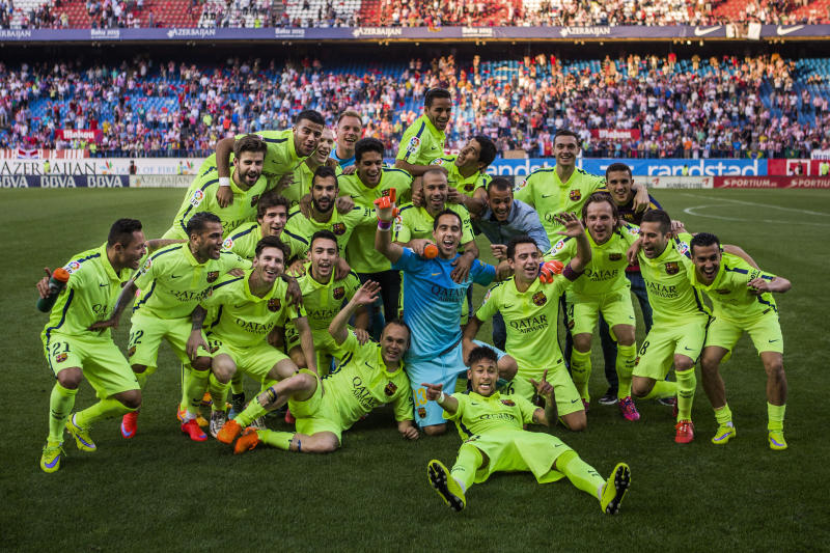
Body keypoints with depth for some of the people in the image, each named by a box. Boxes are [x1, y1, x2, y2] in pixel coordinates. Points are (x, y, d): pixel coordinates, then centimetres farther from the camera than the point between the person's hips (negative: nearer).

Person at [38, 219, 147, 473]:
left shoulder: (126, 266, -5)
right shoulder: (84, 266, -28)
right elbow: (56, 282, -42)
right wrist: (47, 283, -64)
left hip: (100, 340, 6)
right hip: (65, 335, -6)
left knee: (132, 398, -6)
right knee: (70, 377, -39)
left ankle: (79, 422, 24)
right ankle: (53, 443, -10)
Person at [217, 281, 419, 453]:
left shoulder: (402, 382, 12)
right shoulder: (367, 350, 5)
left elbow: (403, 418, 21)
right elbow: (335, 330, -10)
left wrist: (407, 427, -3)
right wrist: (355, 303, -23)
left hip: (331, 421, 2)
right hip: (316, 397, -1)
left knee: (328, 444, -39)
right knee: (302, 380, -41)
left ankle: (260, 436, -21)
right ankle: (237, 423, -32)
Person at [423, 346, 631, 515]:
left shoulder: (514, 400, 39)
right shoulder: (463, 400, 30)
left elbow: (548, 420, 24)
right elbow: (452, 404, 3)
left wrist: (549, 396, 0)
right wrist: (439, 397, -25)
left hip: (523, 439, 3)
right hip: (485, 440, -3)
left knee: (563, 453, -31)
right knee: (469, 452, -42)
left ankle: (605, 492, -58)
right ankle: (456, 488, -77)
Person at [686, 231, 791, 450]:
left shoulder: (738, 271, -41)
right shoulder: (690, 269, -26)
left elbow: (785, 283, -41)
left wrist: (770, 287, -61)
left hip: (760, 313, -4)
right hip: (725, 315, 4)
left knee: (775, 366, -20)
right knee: (707, 363, -14)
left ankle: (776, 429, 1)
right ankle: (725, 425, 5)